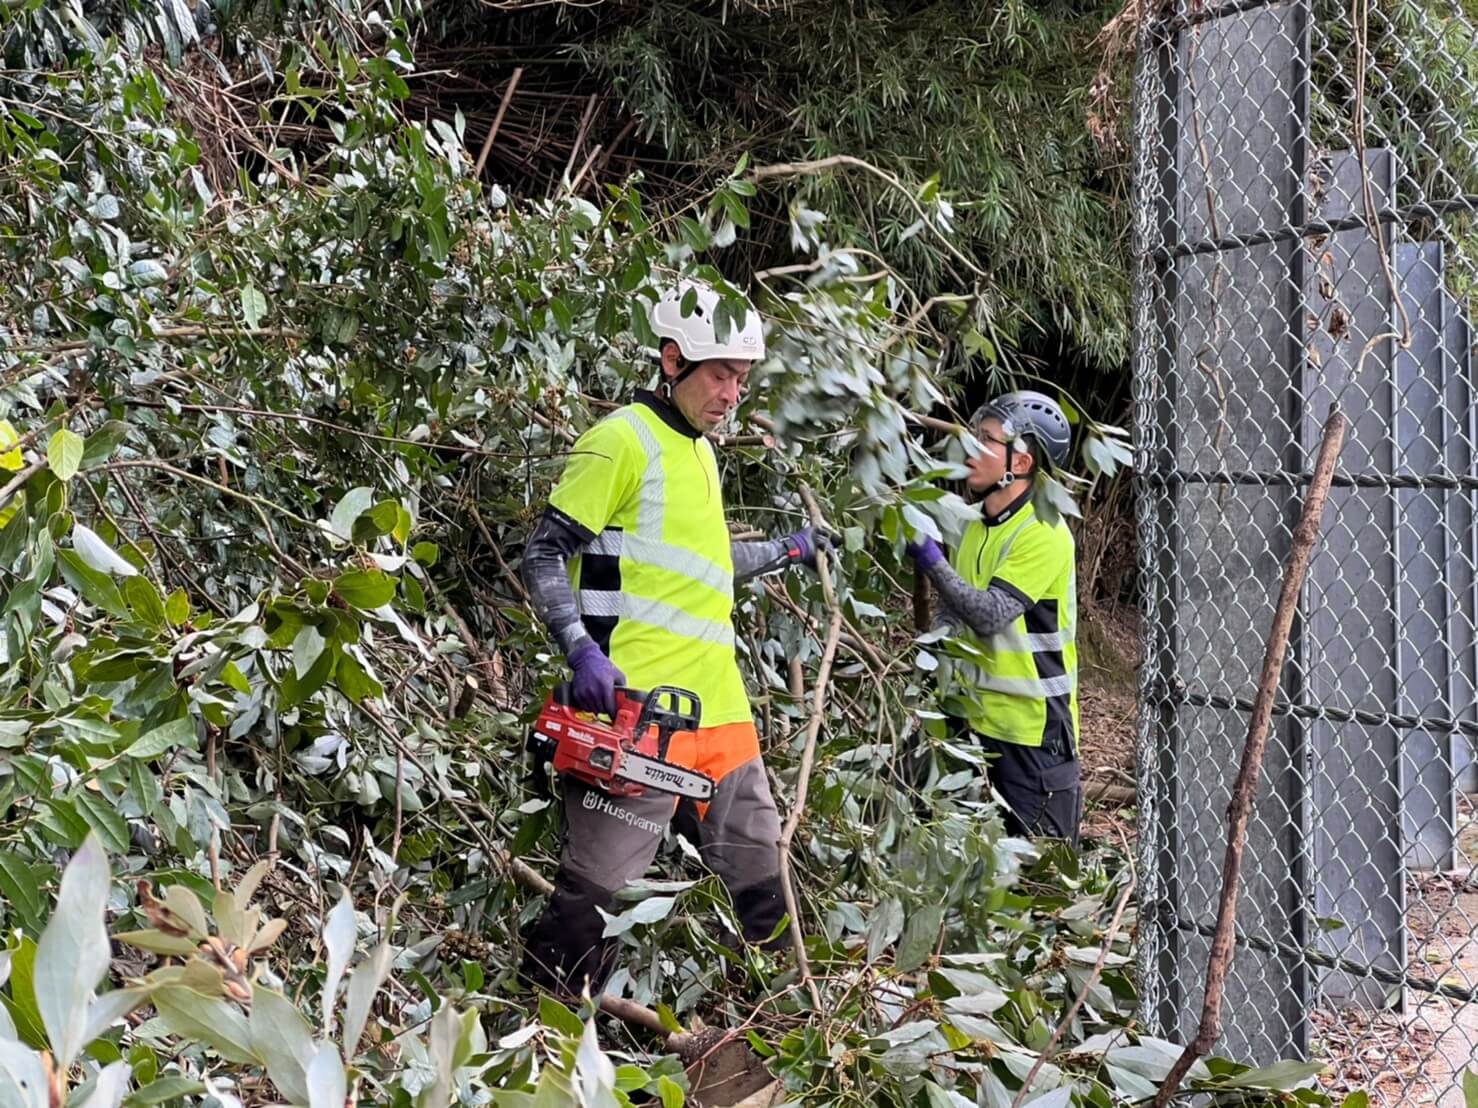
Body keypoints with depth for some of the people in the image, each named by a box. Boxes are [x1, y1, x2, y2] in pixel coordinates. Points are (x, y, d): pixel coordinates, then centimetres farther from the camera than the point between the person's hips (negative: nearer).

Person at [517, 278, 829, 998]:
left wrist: (785, 553, 31)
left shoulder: (699, 452, 19)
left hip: (718, 705, 9)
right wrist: (582, 652, -23)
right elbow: (546, 553, -12)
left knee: (762, 875, 15)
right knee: (598, 879, -4)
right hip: (640, 705, -9)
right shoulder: (623, 440, -9)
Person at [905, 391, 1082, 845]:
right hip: (973, 721, 8)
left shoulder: (1044, 534, -15)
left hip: (1031, 727, -8)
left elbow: (991, 614, -24)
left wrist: (932, 562, -26)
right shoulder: (977, 527, 10)